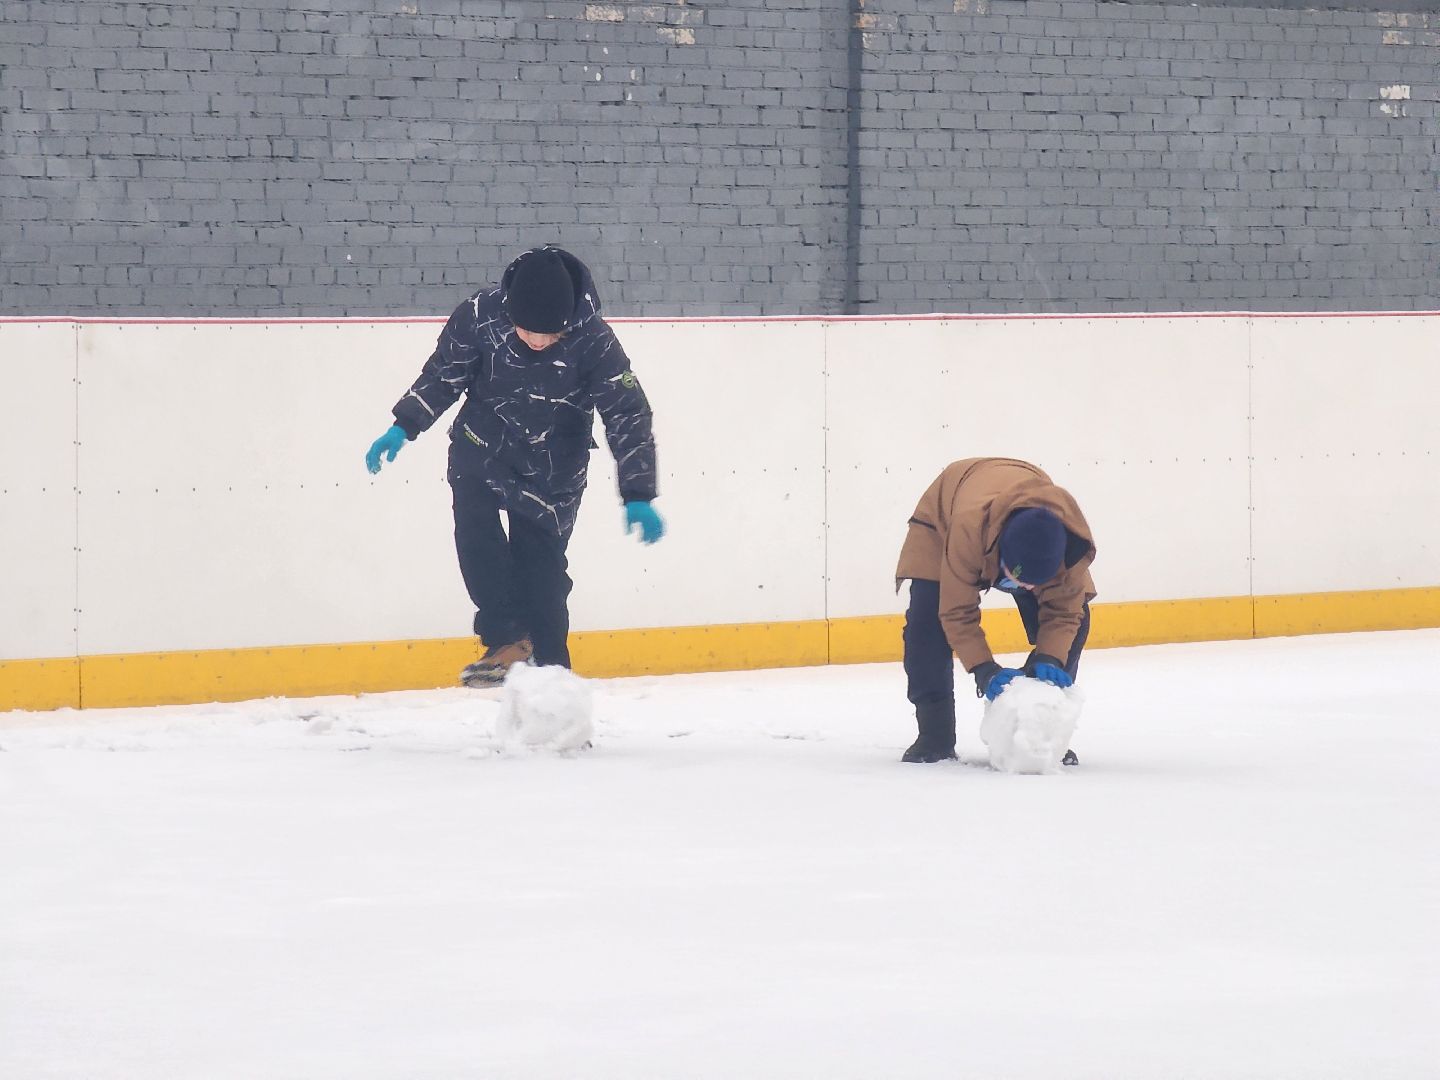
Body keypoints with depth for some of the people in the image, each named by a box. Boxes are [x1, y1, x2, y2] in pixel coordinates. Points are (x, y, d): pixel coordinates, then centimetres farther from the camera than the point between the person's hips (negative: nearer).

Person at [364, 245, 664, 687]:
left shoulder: (593, 340, -24)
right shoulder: (481, 315, -21)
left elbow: (627, 414, -17)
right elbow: (444, 373, -4)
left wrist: (637, 496, -19)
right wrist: (403, 427, -5)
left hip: (550, 472, -1)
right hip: (480, 452, 2)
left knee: (540, 571, -4)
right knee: (475, 534, -18)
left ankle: (549, 667, 6)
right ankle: (506, 640, -12)